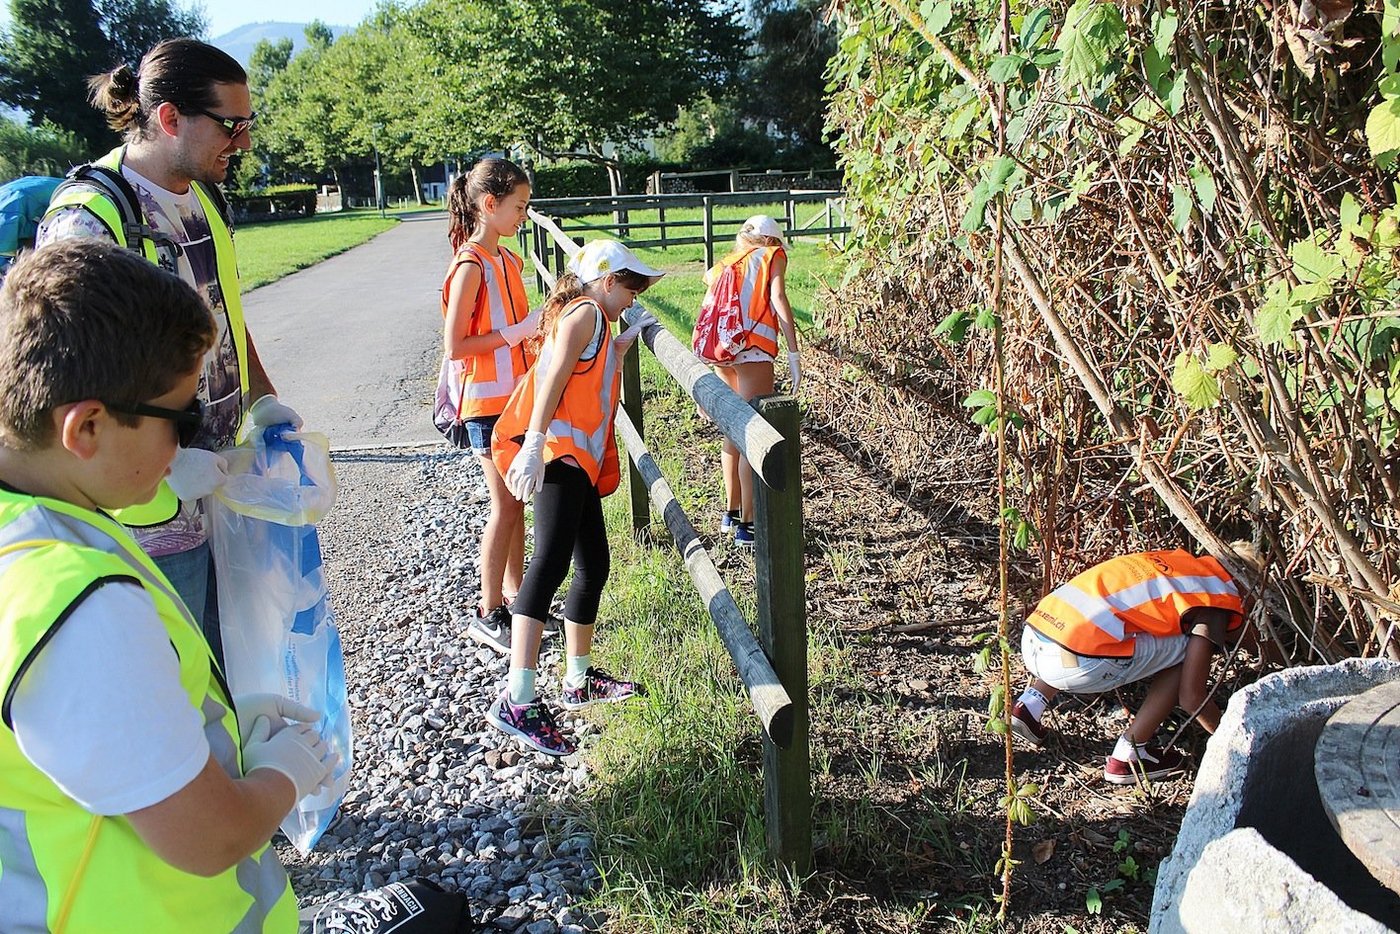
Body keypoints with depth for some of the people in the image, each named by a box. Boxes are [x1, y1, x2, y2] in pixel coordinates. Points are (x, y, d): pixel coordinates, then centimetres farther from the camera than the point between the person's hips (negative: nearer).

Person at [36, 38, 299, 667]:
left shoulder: (205, 200, 7)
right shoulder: (87, 224, -20)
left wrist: (262, 400, 9)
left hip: (220, 489, 8)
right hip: (153, 516, -8)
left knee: (226, 661, 20)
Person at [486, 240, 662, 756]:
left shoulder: (593, 321, 28)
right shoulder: (586, 312, -2)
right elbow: (555, 375, -16)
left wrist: (624, 341, 28)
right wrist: (534, 444, -27)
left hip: (579, 460, 11)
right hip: (557, 453, -11)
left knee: (593, 566, 14)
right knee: (551, 563, -22)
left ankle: (578, 680, 28)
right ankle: (517, 701, -28)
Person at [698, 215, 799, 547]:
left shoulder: (724, 265, 26)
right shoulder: (773, 256, 12)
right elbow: (778, 301, -4)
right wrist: (794, 353, -10)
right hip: (753, 351, -6)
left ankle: (731, 513, 31)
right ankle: (748, 525, -1)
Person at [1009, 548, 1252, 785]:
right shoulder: (1216, 597, 5)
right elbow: (1191, 697, 5)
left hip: (1030, 641, 7)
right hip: (1072, 663, -7)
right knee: (1186, 652, 11)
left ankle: (1028, 707, 21)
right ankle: (1126, 758, 11)